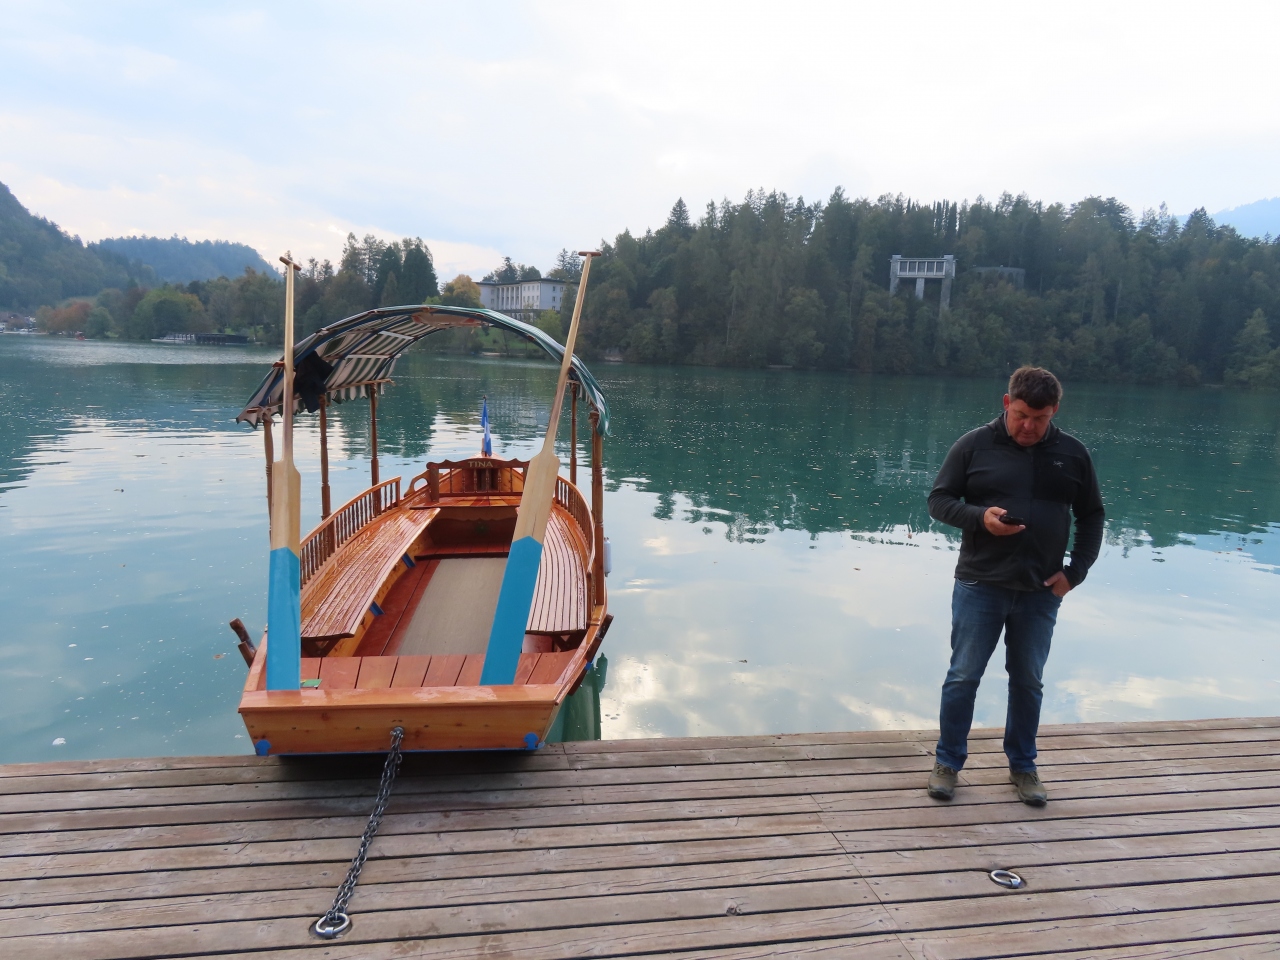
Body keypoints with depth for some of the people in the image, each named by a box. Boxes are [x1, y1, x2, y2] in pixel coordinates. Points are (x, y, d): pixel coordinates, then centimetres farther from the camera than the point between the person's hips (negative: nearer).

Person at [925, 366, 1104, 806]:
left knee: (1028, 680, 14)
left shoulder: (1073, 454, 4)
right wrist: (980, 517, -19)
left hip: (1042, 592, 2)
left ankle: (1023, 766, 31)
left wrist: (1075, 570, 0)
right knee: (963, 676, 4)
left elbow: (1092, 516, 12)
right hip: (979, 586, -2)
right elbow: (939, 500, -1)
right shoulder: (975, 445, -3)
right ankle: (947, 762, 20)